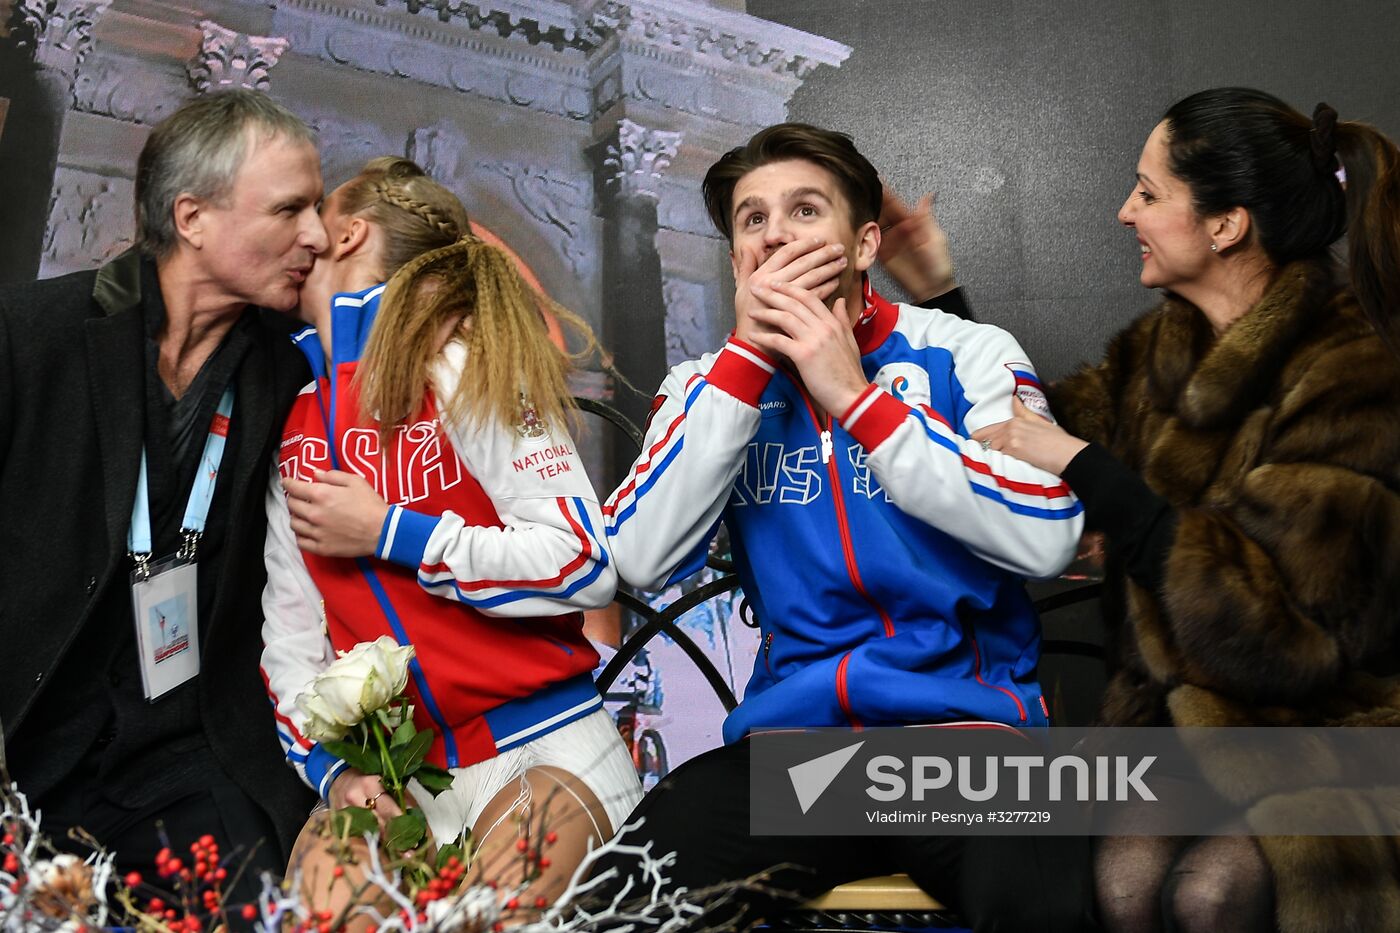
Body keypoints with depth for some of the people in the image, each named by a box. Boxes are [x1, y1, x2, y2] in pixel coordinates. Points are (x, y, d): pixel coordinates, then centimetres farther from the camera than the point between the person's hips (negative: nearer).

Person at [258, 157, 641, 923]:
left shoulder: (460, 364, -6)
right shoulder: (292, 415, 12)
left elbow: (586, 565, -16)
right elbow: (290, 626, 10)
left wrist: (387, 532, -12)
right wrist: (330, 765, -5)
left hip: (540, 745, -4)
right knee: (316, 906, -25)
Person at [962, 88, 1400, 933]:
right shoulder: (1162, 349, 7)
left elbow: (1285, 626, -22)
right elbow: (1031, 434, 25)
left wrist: (1084, 467, -20)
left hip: (1327, 726, -4)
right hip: (1185, 718, 5)